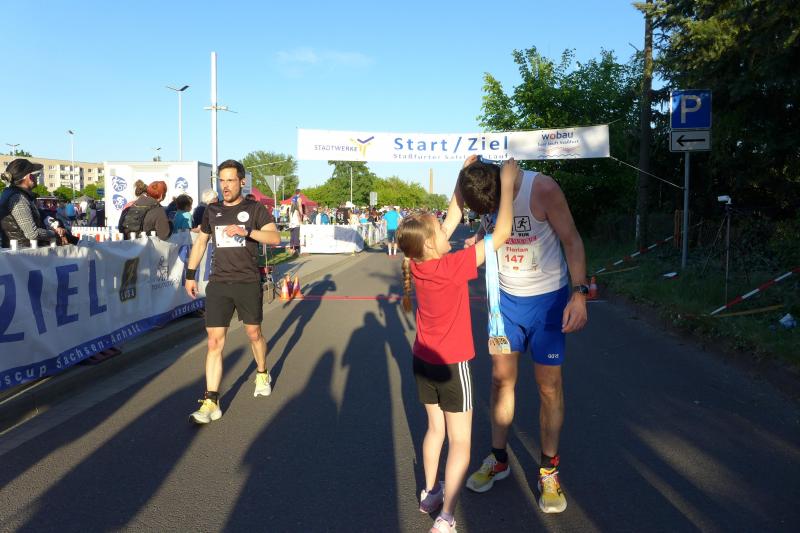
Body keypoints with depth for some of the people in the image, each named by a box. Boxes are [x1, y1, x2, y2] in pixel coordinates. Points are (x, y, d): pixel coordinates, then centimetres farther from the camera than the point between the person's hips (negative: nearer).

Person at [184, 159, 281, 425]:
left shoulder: (254, 209, -1)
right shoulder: (212, 211, 10)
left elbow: (275, 237, -13)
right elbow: (200, 242, 20)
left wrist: (246, 232, -27)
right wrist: (190, 275, 18)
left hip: (248, 283, -2)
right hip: (218, 284, 2)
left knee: (254, 334, 13)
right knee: (214, 342, -5)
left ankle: (262, 374, 41)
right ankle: (211, 403, -3)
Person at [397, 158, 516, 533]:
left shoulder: (418, 262, -6)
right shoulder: (454, 265, -24)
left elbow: (452, 219, 5)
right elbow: (500, 234, -21)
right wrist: (507, 183, -16)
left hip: (423, 361, 7)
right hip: (451, 364, -7)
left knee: (436, 429, 22)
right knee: (460, 443, 5)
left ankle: (430, 493, 35)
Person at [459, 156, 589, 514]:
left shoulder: (542, 189, -23)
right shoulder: (486, 196, -8)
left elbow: (571, 240, -15)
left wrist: (579, 293, -21)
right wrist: (474, 240, -13)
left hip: (546, 299, -4)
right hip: (506, 297, 4)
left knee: (549, 386, 3)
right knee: (501, 378, 9)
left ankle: (548, 470, 19)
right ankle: (498, 459, 27)